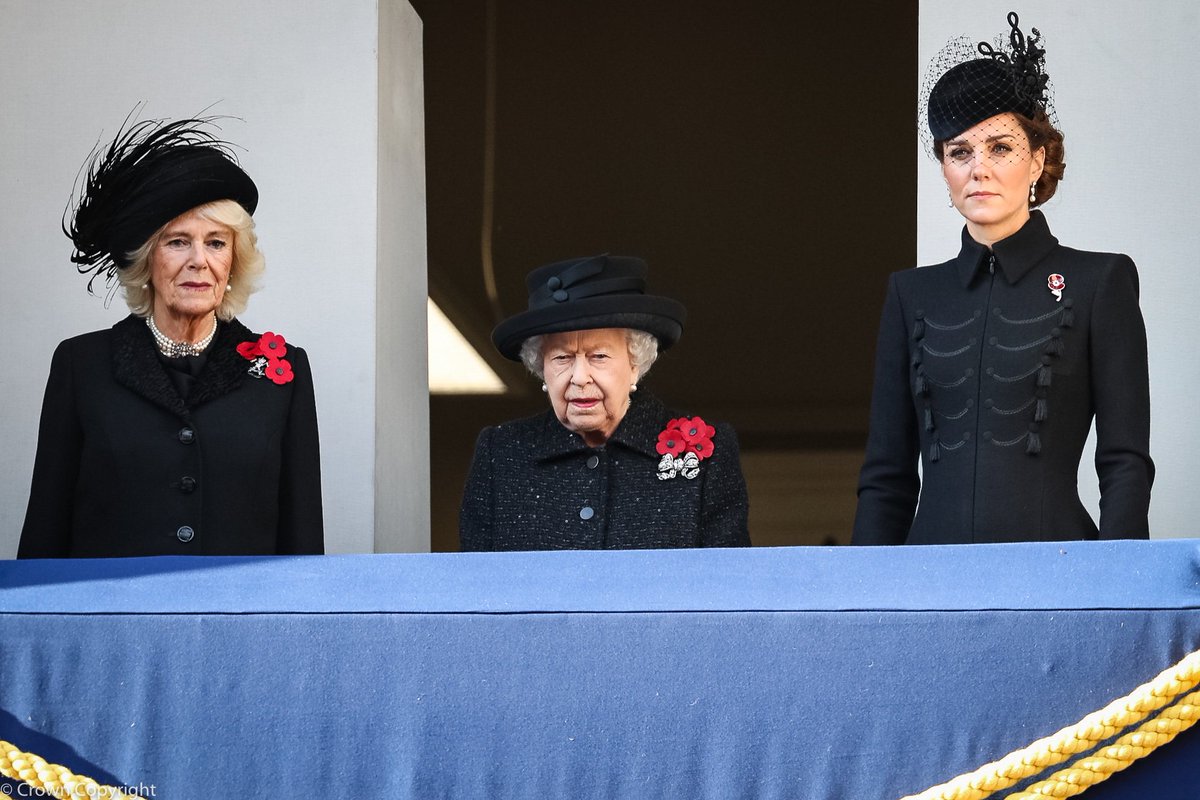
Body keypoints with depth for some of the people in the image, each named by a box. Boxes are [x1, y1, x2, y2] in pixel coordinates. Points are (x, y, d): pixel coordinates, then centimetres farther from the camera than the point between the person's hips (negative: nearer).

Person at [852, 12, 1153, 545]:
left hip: (1051, 553, -3)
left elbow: (1126, 463, -1)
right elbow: (886, 474, 11)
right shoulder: (913, 295, 13)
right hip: (934, 551, 3)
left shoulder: (1099, 281, 3)